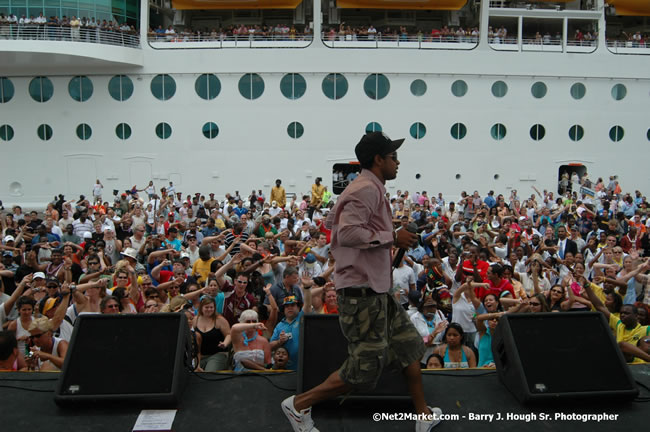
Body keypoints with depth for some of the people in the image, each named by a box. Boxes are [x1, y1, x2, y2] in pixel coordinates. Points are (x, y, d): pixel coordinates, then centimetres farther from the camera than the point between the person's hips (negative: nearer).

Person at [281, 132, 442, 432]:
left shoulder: (368, 188, 15)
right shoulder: (367, 189, -18)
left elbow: (331, 221, 24)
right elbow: (347, 232, -30)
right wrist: (391, 237, -21)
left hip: (375, 289, 11)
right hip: (363, 292, -11)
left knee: (409, 346, 18)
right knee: (365, 368, -3)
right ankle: (299, 405, 10)